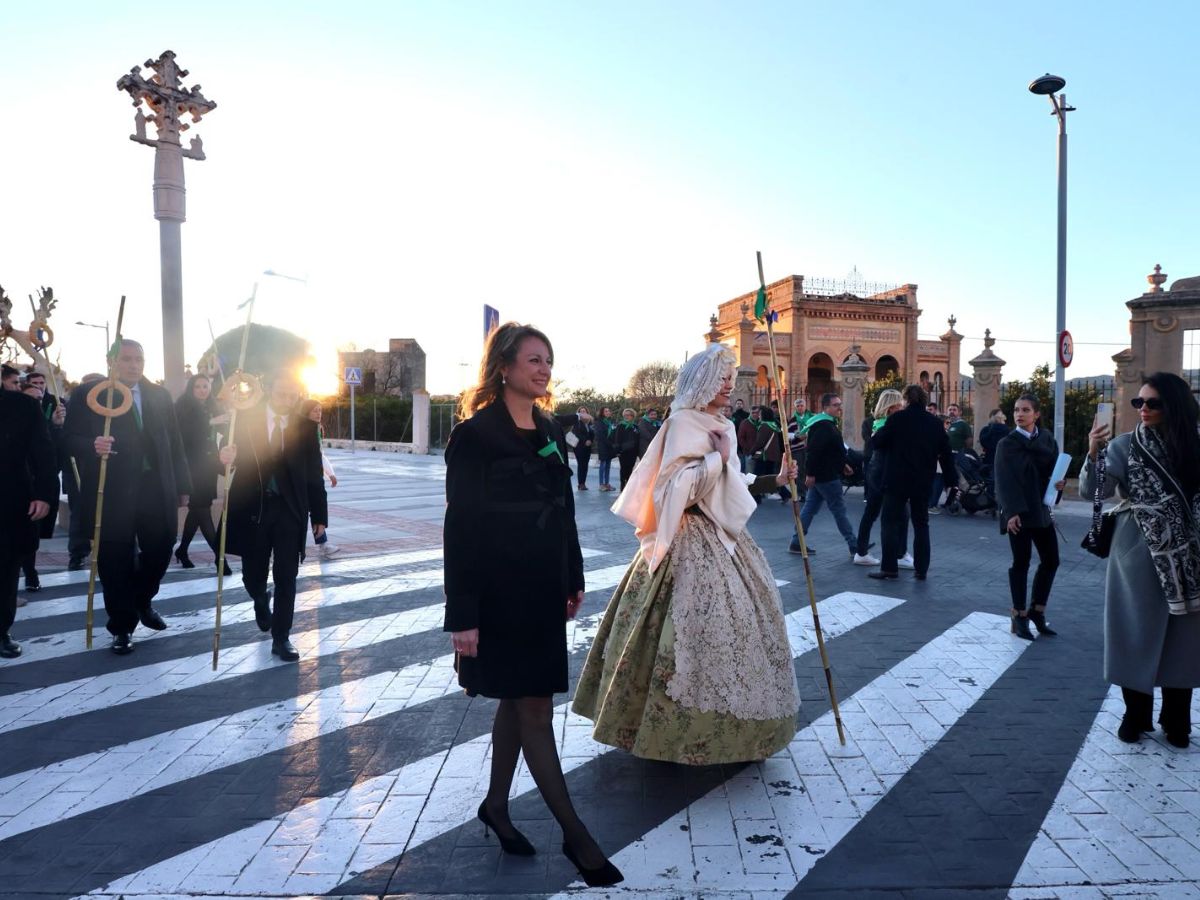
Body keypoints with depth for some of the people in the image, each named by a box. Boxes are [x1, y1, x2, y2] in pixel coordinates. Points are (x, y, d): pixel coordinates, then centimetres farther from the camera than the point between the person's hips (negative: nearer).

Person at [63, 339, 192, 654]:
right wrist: (92, 445, -25)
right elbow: (70, 438, -3)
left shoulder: (159, 395, 11)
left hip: (156, 488, 3)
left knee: (160, 550, 7)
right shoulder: (87, 394, 1)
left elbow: (174, 443, 11)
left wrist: (182, 486, 9)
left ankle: (142, 600, 37)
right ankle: (122, 627, 18)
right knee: (116, 560, 4)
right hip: (111, 492, -3)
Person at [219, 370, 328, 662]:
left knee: (286, 577, 0)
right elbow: (232, 456, -8)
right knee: (253, 575, 11)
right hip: (253, 507, 1)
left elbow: (315, 474, 2)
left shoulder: (306, 426, -1)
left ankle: (281, 638, 11)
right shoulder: (245, 418, -2)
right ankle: (262, 602, 45)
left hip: (290, 509, 0)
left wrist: (319, 515, 2)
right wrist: (225, 457, -33)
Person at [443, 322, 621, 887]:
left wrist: (573, 581, 14)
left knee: (518, 701, 17)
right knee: (535, 708, 2)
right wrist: (462, 615, -16)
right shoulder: (475, 434, -13)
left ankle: (496, 806, 35)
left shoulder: (551, 431, 8)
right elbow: (461, 526, -15)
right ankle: (575, 835, 14)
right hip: (500, 592, -7)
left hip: (543, 588, 7)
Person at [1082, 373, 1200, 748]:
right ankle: (1136, 715, 17)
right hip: (1137, 555, -3)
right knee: (1137, 632, 5)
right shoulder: (1125, 445, -6)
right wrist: (1093, 454, -31)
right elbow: (1092, 491, -16)